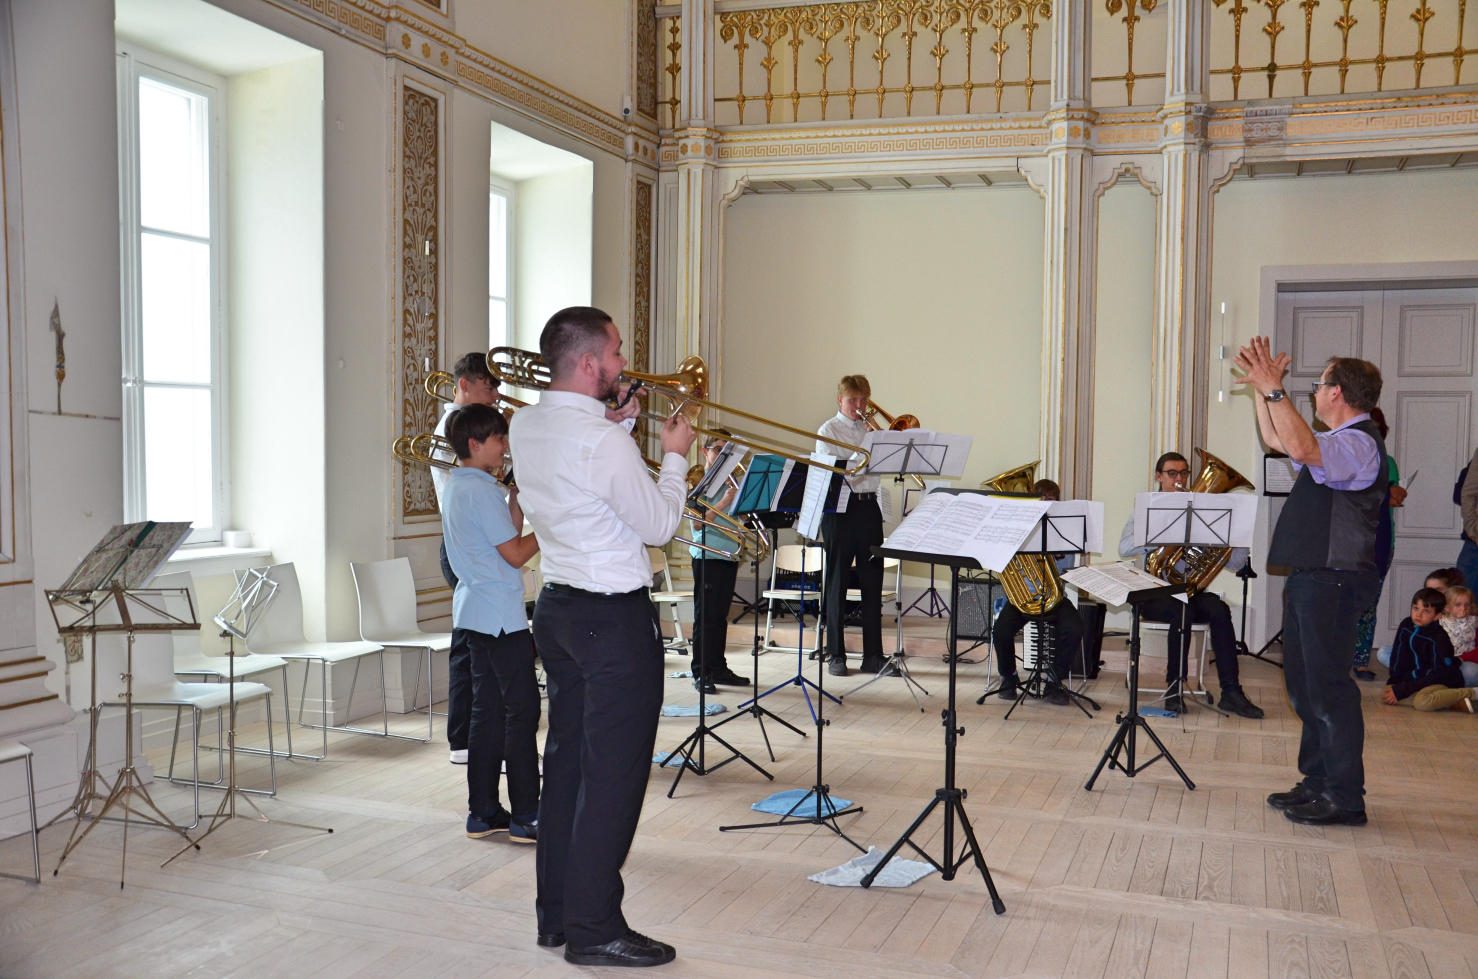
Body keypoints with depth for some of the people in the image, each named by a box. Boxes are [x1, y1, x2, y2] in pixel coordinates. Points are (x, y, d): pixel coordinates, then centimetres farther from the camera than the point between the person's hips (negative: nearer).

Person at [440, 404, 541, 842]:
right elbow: (515, 554, -16)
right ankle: (526, 817, 0)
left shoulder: (454, 486, 14)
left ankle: (483, 812, 16)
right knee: (522, 710, -5)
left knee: (488, 711, 12)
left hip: (473, 615, 10)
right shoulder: (481, 490, -16)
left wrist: (516, 497, 8)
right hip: (499, 616, -10)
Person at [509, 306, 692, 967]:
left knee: (567, 762, 15)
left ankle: (556, 913, 25)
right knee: (613, 774, -1)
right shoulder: (602, 441, -21)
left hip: (558, 607, 9)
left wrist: (617, 419, 14)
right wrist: (675, 456, 0)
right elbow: (659, 526, -13)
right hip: (615, 616, -9)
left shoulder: (525, 426, 5)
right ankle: (594, 930, 7)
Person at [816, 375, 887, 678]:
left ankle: (873, 655, 10)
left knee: (872, 582, 4)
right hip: (841, 508, -4)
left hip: (869, 507, 4)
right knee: (837, 583, 3)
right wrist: (861, 456, -20)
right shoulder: (829, 430, 1)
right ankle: (836, 655, 10)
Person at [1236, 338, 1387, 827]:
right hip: (1310, 577, 11)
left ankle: (1345, 797, 1)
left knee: (1329, 685, -7)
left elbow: (1303, 448, -35)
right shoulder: (1337, 445, 18)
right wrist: (1263, 389, 21)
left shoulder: (1359, 443, -15)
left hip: (1333, 581, -11)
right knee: (1304, 682, 16)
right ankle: (1317, 782, 26)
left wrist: (1274, 388, -32)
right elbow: (1278, 440, 30)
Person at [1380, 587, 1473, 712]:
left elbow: (1438, 675, -21)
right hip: (1418, 680, 8)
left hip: (1444, 683, -8)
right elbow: (1398, 658, 5)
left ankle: (1469, 692, -17)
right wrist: (1394, 683, -7)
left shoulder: (1439, 638, -19)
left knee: (1422, 701, -38)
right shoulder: (1406, 625, -1)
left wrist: (1401, 691, -24)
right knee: (1384, 694, -15)